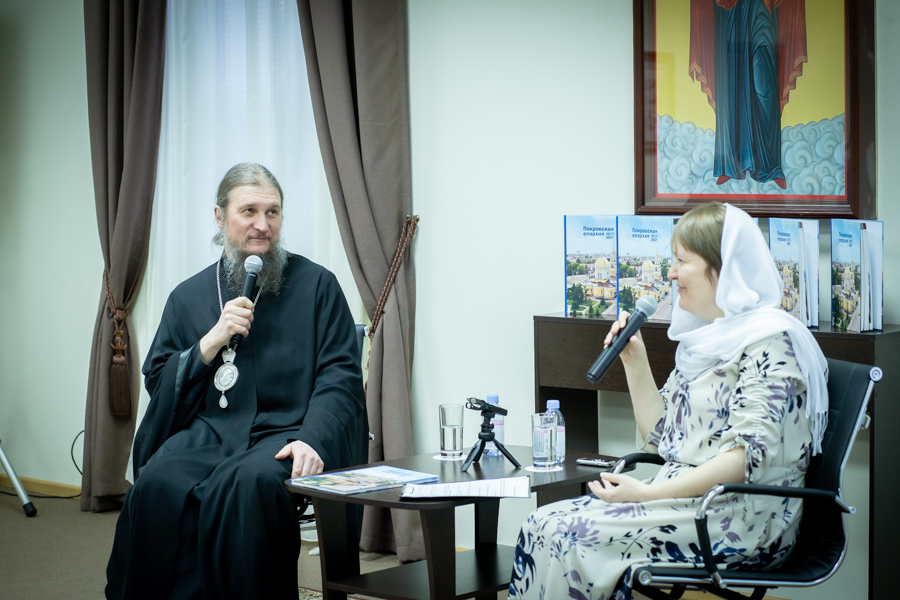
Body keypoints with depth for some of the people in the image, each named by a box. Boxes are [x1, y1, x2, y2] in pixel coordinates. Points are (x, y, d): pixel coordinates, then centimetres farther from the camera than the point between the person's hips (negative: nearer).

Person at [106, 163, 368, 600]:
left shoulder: (316, 285, 10)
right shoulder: (188, 296, 18)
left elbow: (339, 377, 2)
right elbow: (157, 381, 14)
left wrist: (313, 440, -17)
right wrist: (213, 341, -3)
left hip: (284, 431, -2)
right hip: (206, 430, 3)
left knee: (247, 485, -37)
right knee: (157, 486, -31)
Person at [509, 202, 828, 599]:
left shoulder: (769, 340, -10)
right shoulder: (702, 337, 17)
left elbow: (751, 455, -20)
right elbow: (659, 437, 20)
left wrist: (648, 494, -22)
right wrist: (634, 361, 9)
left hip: (744, 519, -8)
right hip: (687, 500, 8)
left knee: (567, 532, -22)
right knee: (543, 526, -10)